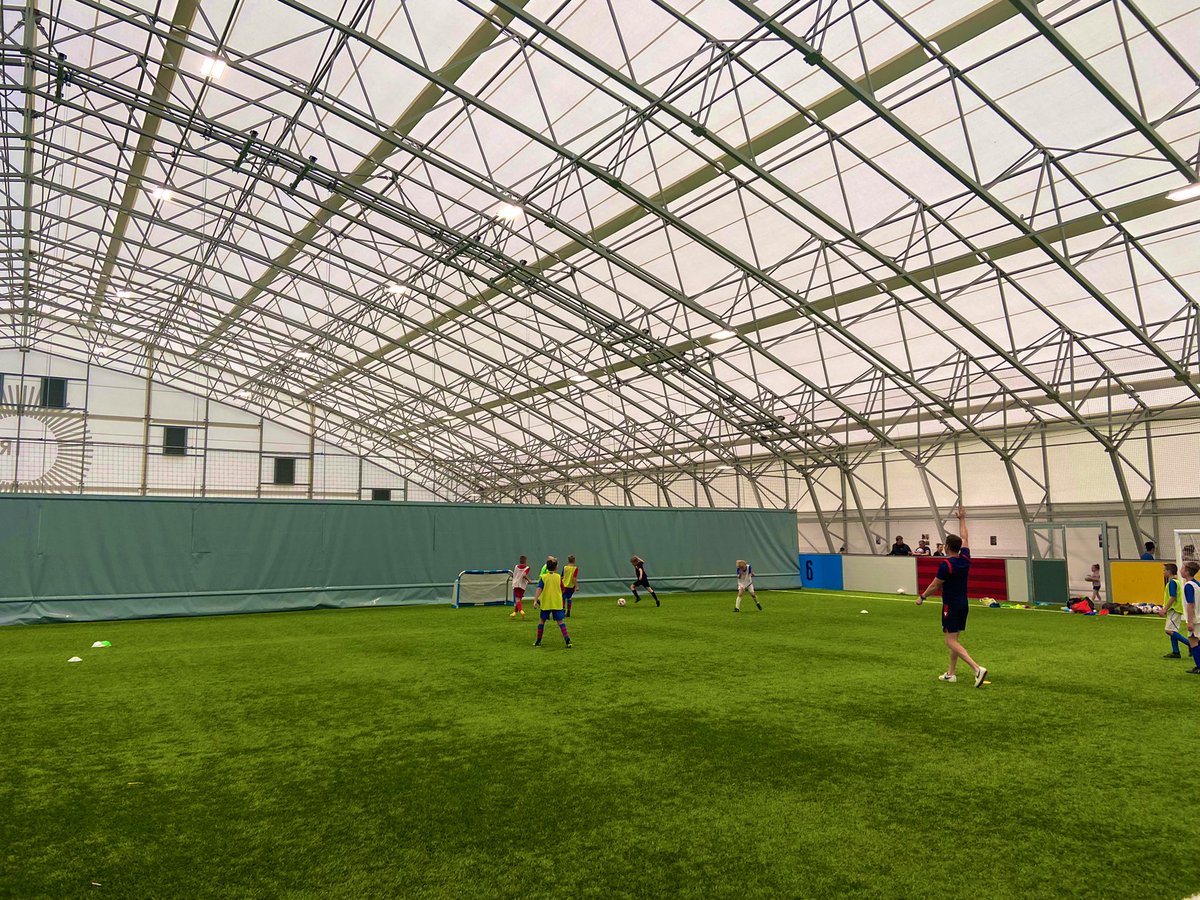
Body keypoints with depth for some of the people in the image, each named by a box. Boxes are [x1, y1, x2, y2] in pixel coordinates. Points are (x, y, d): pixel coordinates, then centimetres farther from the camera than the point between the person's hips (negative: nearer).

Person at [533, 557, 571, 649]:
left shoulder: (544, 577, -4)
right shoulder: (559, 577, 0)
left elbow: (539, 589, -13)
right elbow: (562, 590, 8)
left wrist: (535, 600, -18)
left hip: (546, 603, 0)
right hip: (557, 603, 0)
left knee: (541, 620, 13)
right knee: (561, 621, 2)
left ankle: (538, 641, 17)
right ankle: (567, 640, -9)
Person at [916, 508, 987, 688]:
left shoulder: (946, 565, -18)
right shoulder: (965, 559, 1)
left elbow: (935, 585, -10)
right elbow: (964, 538, 17)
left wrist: (922, 597, 5)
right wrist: (962, 519, 27)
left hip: (951, 606, -8)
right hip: (964, 604, 8)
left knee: (951, 642, -7)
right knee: (954, 639, 16)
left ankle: (977, 669, -22)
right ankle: (951, 673, 20)